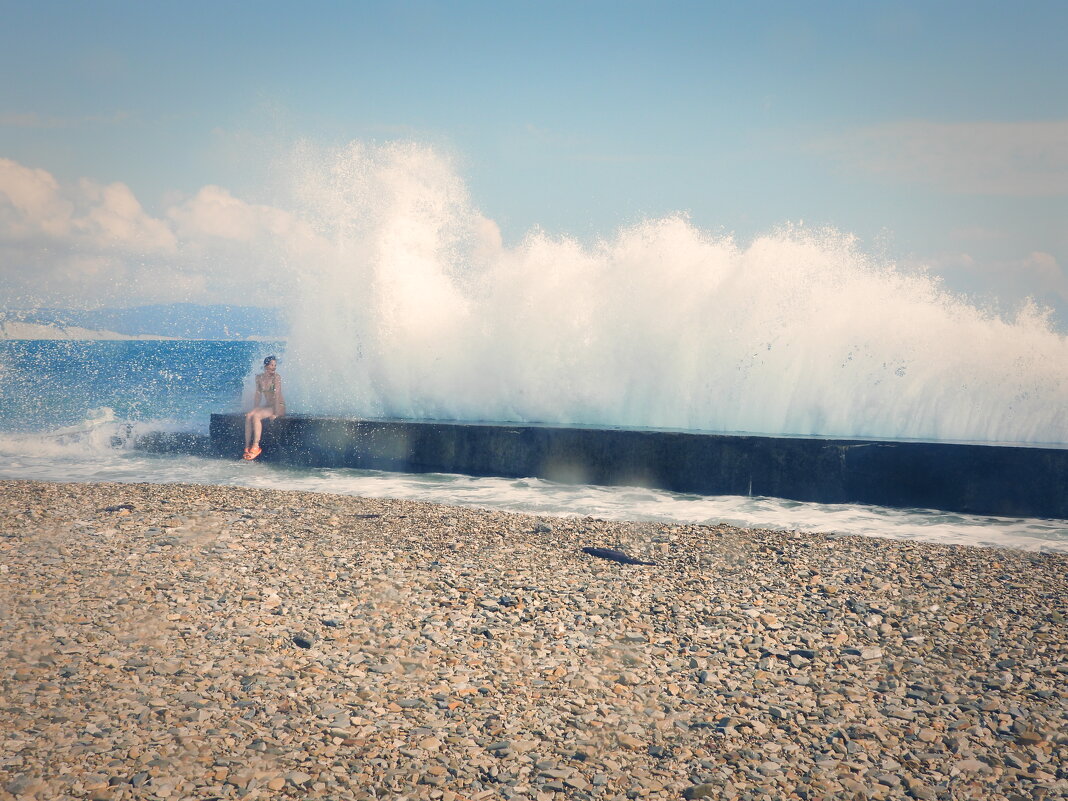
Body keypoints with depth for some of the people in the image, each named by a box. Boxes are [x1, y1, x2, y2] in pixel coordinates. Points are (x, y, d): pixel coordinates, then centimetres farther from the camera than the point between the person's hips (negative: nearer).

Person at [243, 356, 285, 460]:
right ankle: (247, 447, -21)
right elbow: (258, 395, 11)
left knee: (256, 416, -27)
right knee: (248, 416, -19)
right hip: (267, 406, 6)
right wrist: (254, 410, 5)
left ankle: (256, 446, -28)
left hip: (279, 406, -6)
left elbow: (277, 395, -17)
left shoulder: (276, 377, -12)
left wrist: (275, 413, -22)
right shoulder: (259, 378, 6)